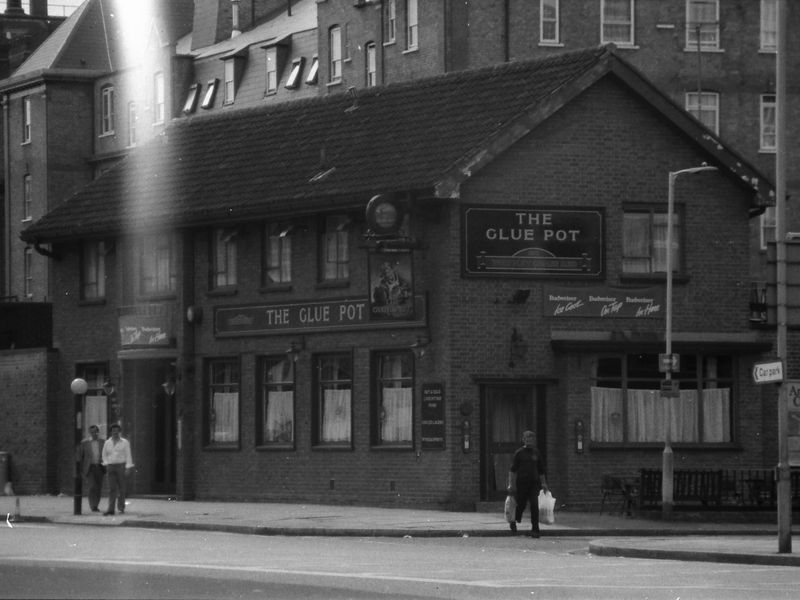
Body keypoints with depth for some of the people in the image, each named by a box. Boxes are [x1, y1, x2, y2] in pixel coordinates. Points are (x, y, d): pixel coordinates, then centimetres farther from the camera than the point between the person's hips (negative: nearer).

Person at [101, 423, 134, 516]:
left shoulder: (125, 442, -1)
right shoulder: (107, 443, 9)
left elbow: (128, 456, -5)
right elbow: (104, 455, 20)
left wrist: (127, 469, -12)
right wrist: (106, 465, 6)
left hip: (121, 466, -2)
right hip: (111, 467, 2)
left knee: (121, 488, 4)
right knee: (112, 488, -9)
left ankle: (121, 507, 23)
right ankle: (111, 509, -17)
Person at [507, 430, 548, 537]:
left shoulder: (536, 453, 11)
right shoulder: (519, 453, -1)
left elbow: (541, 470, 20)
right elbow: (512, 469, -3)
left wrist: (543, 483, 14)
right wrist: (511, 484, -10)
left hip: (534, 483, 2)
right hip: (521, 483, -2)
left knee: (534, 505, -9)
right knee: (520, 505, 5)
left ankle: (535, 530, -7)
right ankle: (514, 521, 36)